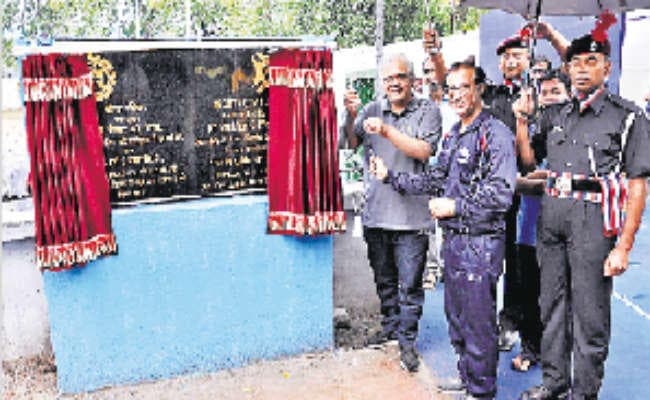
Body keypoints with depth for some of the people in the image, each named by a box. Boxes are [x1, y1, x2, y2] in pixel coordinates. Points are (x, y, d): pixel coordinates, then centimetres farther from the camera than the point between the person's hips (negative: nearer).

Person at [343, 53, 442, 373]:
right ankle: (390, 327, 36)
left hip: (411, 214, -4)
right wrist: (350, 116, -18)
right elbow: (350, 143, 0)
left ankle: (407, 340, 16)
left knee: (409, 283, 2)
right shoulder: (372, 110, 10)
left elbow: (424, 151, -13)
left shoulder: (427, 111, 0)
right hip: (375, 211, 4)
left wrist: (387, 131, -21)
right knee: (384, 279, 18)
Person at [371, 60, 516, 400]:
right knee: (456, 315, 19)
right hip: (453, 239, 9)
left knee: (478, 320, 2)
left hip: (480, 242, -8)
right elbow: (436, 180, 20)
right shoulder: (453, 136, 14)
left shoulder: (496, 134, -13)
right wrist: (391, 177, 14)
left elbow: (501, 195, -21)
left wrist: (455, 206, -17)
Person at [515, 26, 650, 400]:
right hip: (551, 215, 5)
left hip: (593, 217, -5)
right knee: (552, 305, 13)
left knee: (589, 313, 1)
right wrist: (522, 118, 6)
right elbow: (528, 158, 17)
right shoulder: (556, 117, 14)